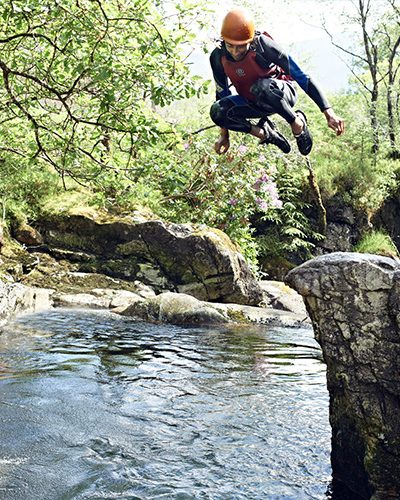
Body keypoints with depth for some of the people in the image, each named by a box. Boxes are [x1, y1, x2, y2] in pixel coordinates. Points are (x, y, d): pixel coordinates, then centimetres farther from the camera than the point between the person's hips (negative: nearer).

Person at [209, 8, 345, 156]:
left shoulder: (262, 45, -27)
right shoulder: (218, 57, -15)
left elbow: (300, 75, -25)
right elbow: (222, 93, -1)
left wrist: (328, 112, -29)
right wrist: (224, 135, 1)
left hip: (281, 94, -4)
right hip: (254, 104, 4)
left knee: (262, 87, -40)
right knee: (217, 111, -24)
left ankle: (298, 123, -15)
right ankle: (265, 133, -5)